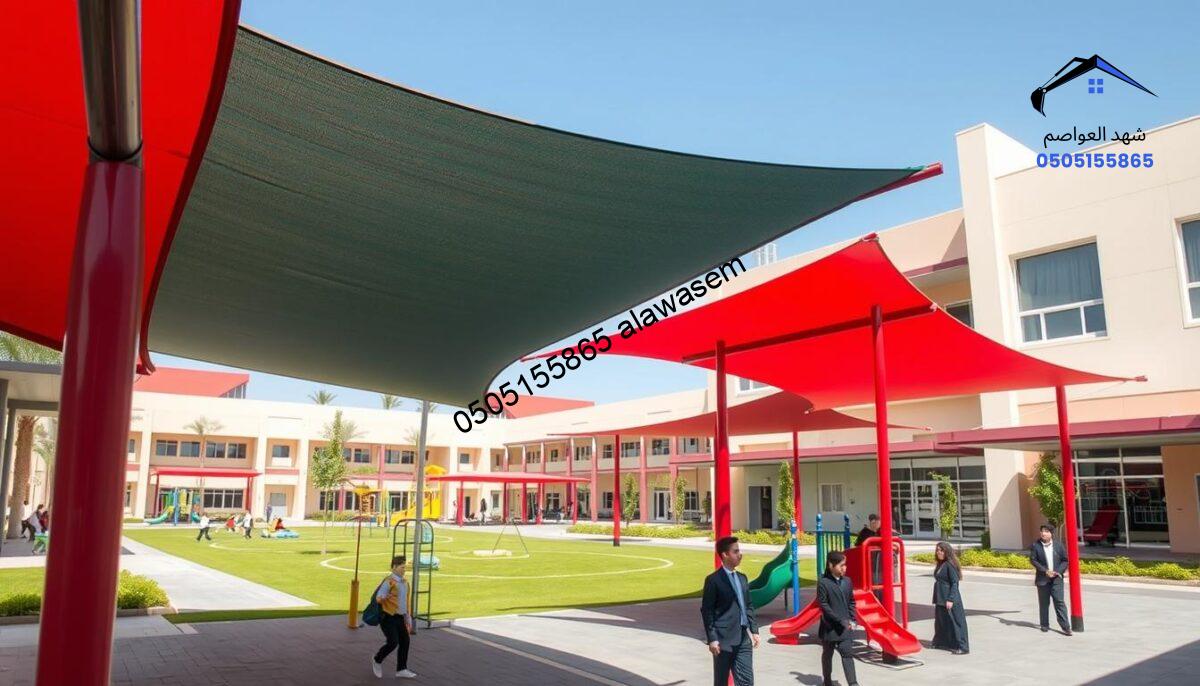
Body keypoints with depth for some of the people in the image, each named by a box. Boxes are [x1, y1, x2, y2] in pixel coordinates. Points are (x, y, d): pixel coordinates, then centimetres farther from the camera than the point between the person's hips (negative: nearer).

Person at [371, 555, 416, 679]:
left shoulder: (405, 583, 12)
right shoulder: (389, 581, -12)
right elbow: (378, 598, -21)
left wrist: (408, 620, 19)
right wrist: (383, 598, -45)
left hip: (399, 618, 7)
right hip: (388, 617, -7)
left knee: (405, 641, 3)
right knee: (393, 642, -12)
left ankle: (401, 669, 12)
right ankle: (377, 660, 15)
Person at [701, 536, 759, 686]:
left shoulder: (742, 578, 13)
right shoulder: (713, 580, -9)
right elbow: (706, 611, -10)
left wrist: (754, 630, 11)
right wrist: (712, 638, -14)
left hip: (744, 638, 6)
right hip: (724, 639, -6)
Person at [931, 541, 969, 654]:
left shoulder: (950, 565, -15)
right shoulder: (940, 565, 11)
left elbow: (955, 583, -17)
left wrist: (950, 599, -20)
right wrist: (936, 599, 19)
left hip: (949, 599, -9)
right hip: (940, 599, 9)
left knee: (954, 621, -5)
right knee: (941, 621, 18)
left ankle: (962, 647, 1)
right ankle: (941, 642, 32)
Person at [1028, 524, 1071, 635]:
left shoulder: (1058, 545, 2)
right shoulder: (1035, 545, -1)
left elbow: (1065, 560, 5)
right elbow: (1033, 560, -3)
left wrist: (1058, 571, -9)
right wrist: (1045, 571, -13)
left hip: (1056, 578, 0)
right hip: (1042, 579, 0)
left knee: (1059, 602, -5)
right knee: (1044, 603, 8)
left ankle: (1065, 626, -2)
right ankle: (1044, 625, 18)